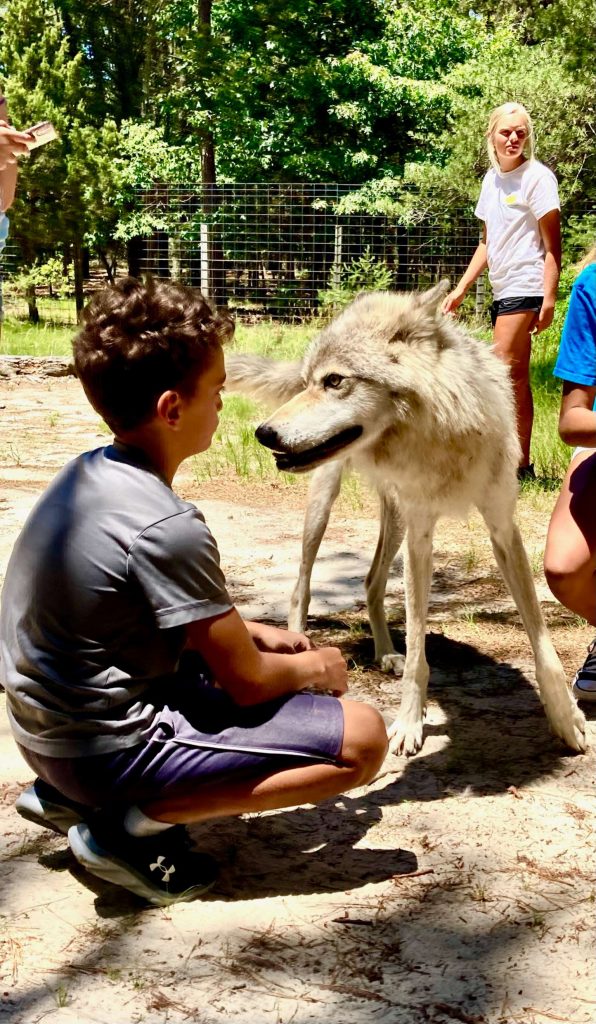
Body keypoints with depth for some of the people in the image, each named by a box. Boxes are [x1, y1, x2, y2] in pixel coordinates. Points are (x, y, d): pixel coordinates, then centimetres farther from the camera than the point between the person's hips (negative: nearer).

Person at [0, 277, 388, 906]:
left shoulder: (87, 473, 1)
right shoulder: (167, 526, -25)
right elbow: (246, 682, -15)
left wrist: (252, 632, 11)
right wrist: (315, 668, 5)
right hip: (109, 748, -9)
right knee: (362, 737, -10)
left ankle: (71, 796, 16)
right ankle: (134, 824, -8)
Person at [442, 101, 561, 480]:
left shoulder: (537, 177, -7)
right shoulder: (492, 178, 14)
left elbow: (552, 244, -10)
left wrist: (549, 298, -18)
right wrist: (462, 288, 16)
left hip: (525, 289, -8)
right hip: (502, 291, 8)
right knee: (517, 380, 9)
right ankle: (522, 464, 14)